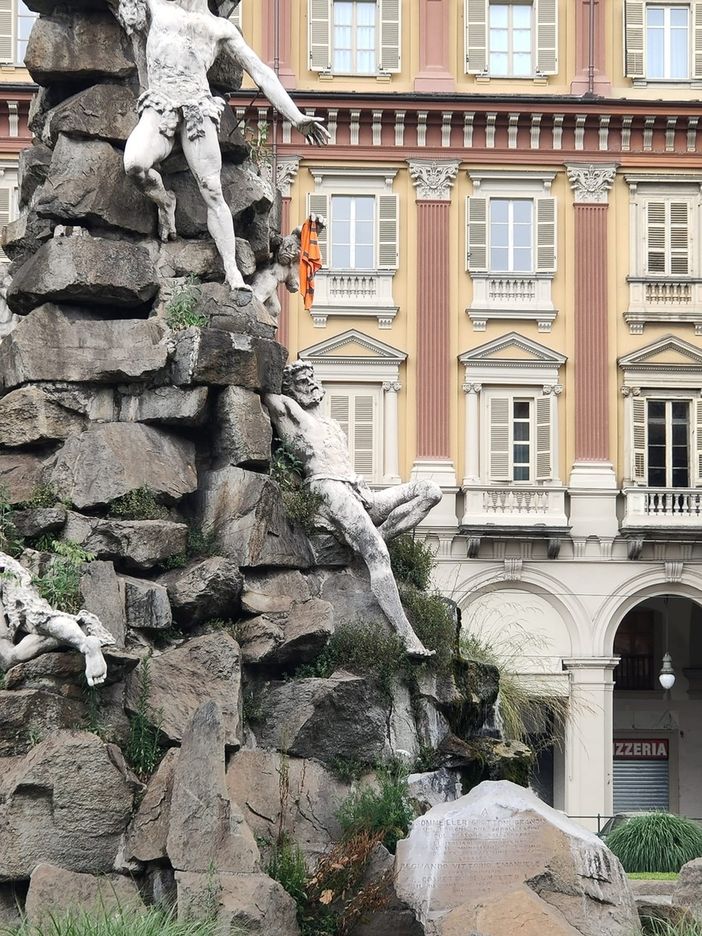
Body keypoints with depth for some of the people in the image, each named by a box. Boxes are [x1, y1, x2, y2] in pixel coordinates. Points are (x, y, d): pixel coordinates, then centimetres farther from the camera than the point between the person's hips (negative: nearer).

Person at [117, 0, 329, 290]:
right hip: (158, 107, 0)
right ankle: (163, 200, 3)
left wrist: (297, 118, 11)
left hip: (198, 107, 0)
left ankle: (232, 272, -10)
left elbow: (262, 74, 17)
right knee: (134, 164, -29)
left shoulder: (220, 27, 20)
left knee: (212, 192, -10)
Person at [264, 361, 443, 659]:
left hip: (360, 493, 8)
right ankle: (408, 639, -37)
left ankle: (374, 537, -19)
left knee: (430, 490, -10)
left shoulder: (333, 424, 33)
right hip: (328, 488, -8)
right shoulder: (284, 407, 12)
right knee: (378, 555, -29)